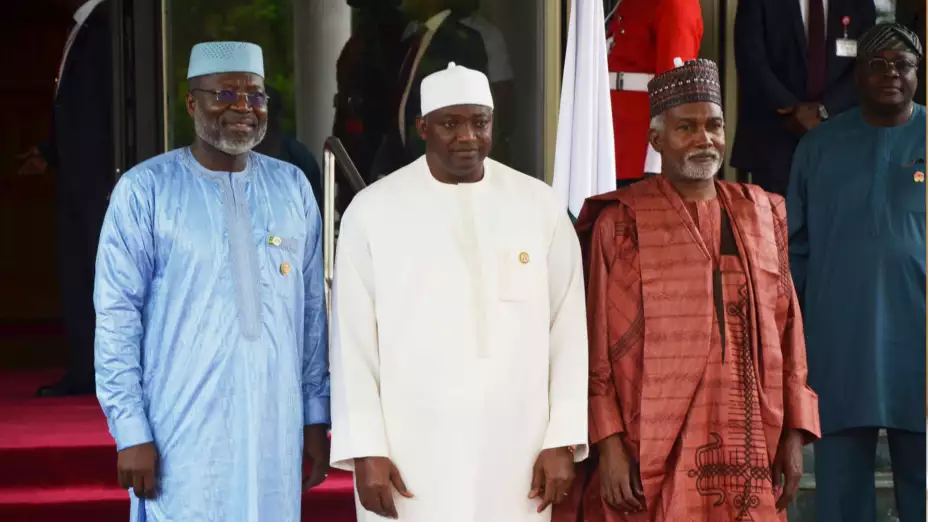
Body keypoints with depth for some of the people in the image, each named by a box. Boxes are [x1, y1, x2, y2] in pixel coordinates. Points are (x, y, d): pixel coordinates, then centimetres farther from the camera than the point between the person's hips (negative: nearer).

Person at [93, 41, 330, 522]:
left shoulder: (292, 187, 7)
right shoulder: (145, 189, -5)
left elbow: (313, 310, 10)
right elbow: (116, 315, -6)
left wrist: (316, 415, 9)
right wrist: (131, 430, -10)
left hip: (276, 430, 4)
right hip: (182, 434, -4)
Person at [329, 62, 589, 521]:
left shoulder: (540, 206, 4)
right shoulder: (372, 211, -1)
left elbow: (568, 330, 4)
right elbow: (353, 341, 0)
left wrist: (564, 440, -1)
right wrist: (365, 450, -5)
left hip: (516, 452, 1)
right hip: (410, 456, -1)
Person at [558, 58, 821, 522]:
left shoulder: (761, 215, 12)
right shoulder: (620, 223, -1)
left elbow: (788, 328, 12)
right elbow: (595, 343, -3)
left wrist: (795, 432, 5)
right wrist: (609, 444, -10)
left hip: (749, 449, 4)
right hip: (653, 458, -4)